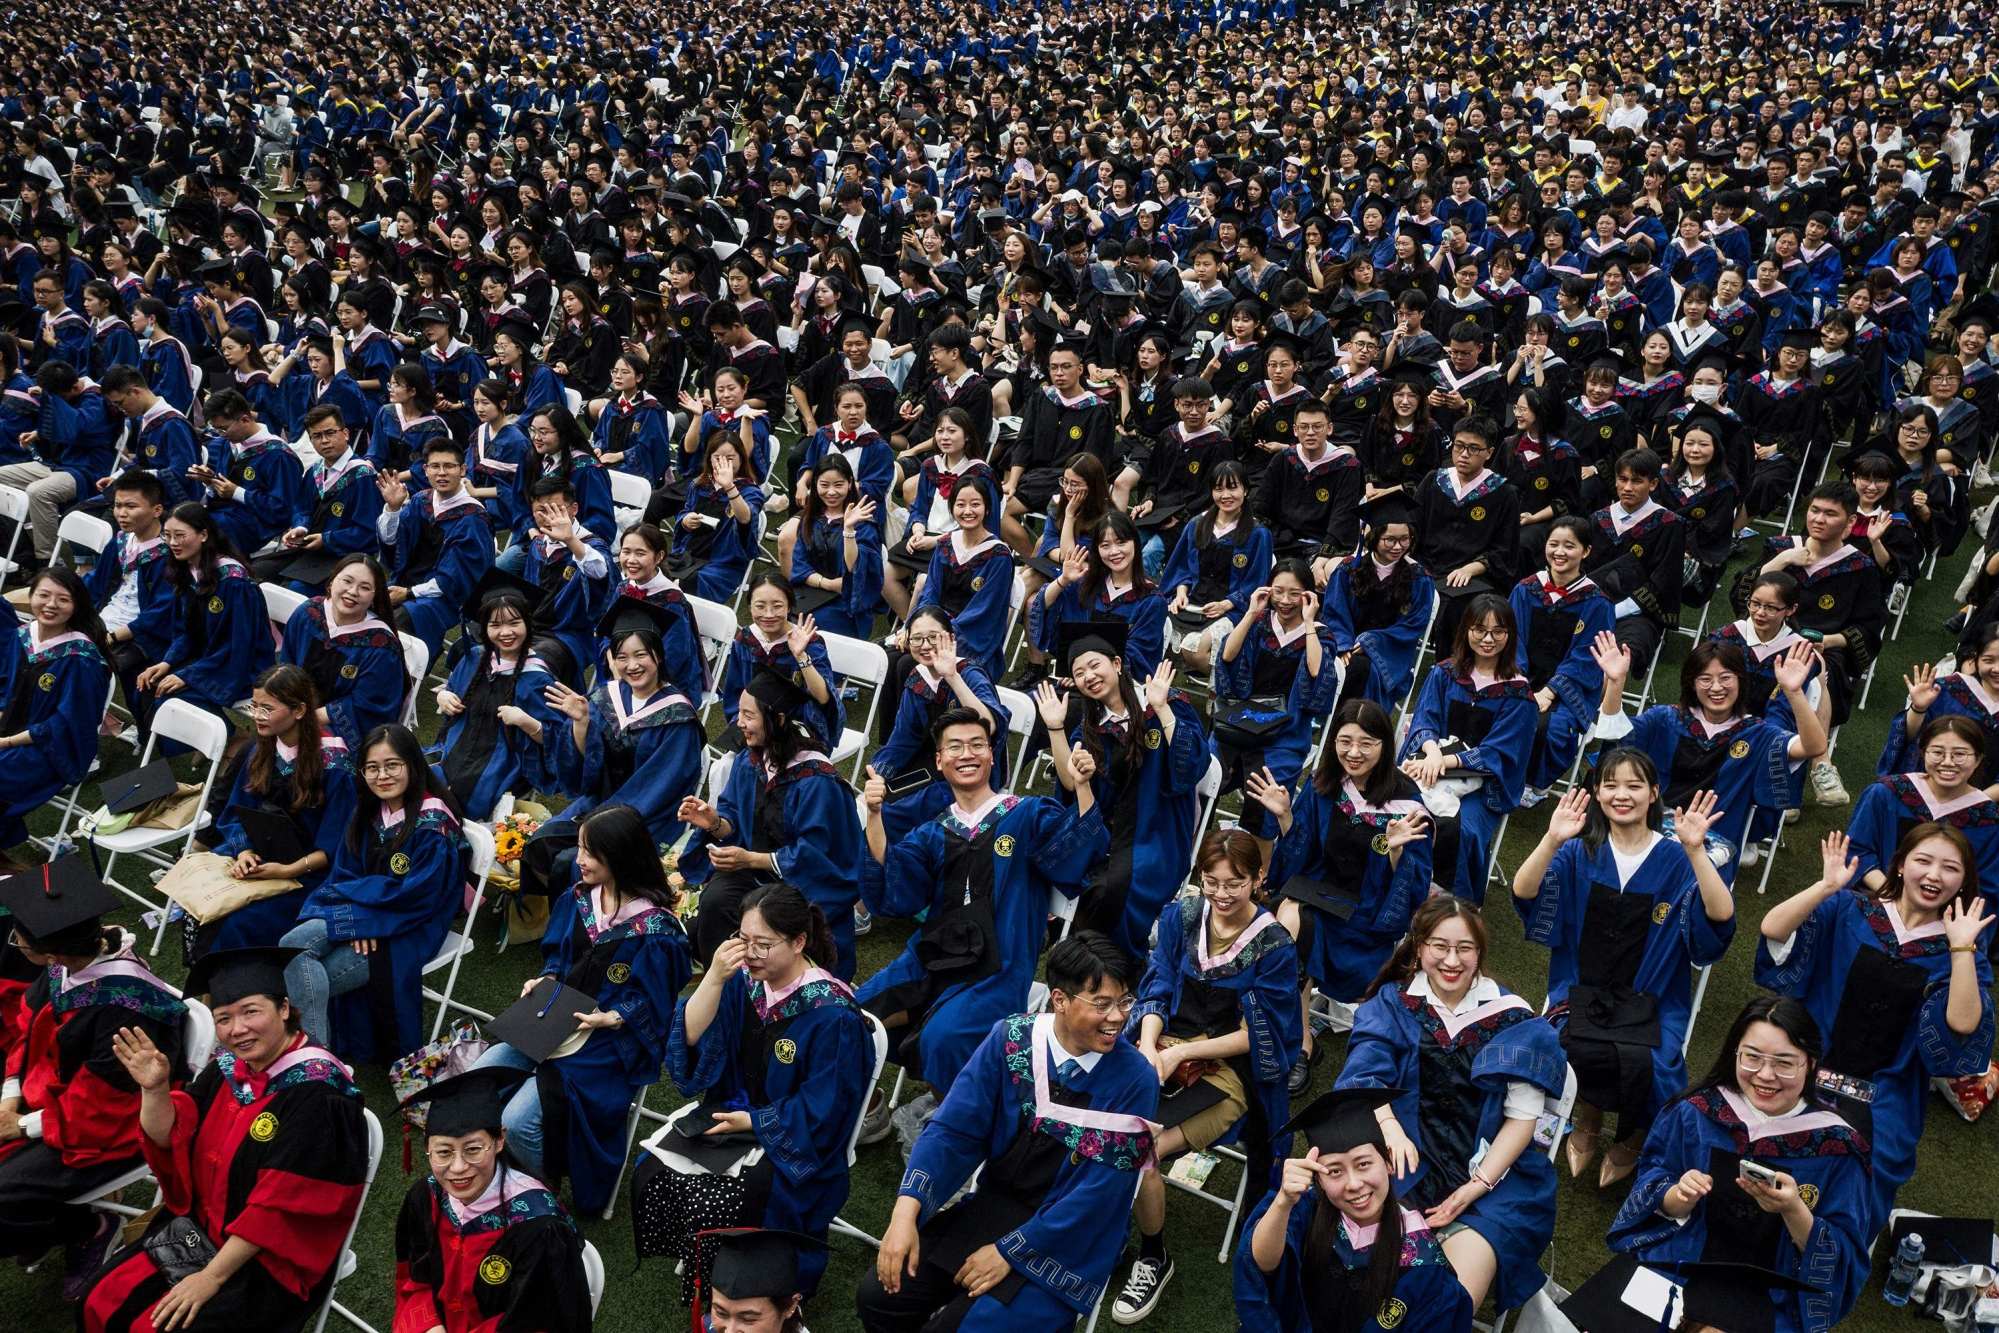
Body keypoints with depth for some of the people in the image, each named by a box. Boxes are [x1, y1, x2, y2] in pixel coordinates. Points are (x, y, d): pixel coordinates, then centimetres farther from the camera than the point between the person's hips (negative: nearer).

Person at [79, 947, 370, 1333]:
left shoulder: (315, 1095, -24)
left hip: (270, 1259, -7)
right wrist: (155, 1089, -18)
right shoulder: (231, 1068, -1)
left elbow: (279, 1205, -24)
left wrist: (210, 1278, -21)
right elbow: (168, 1139, 1)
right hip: (197, 1230, 7)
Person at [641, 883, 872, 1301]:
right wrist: (714, 978, -23)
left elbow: (820, 1111, -16)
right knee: (652, 1170, -14)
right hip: (733, 1108, 6)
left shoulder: (832, 1013, -20)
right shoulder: (745, 980, -3)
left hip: (793, 1140, -6)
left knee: (712, 1201, -25)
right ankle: (693, 1267, 9)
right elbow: (692, 1038, -10)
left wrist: (751, 1121, -15)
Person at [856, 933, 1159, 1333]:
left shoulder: (1135, 1079, -18)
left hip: (1068, 1241, -4)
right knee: (878, 1297, -6)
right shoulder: (1010, 1038, -10)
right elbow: (954, 1128, -10)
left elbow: (1097, 1195, -17)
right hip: (991, 1205, 4)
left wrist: (1008, 1253, -16)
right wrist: (906, 1211, -24)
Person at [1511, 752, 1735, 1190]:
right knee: (1573, 1052, -33)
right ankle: (1588, 1120, 4)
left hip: (1650, 1002, 0)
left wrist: (1695, 850, -27)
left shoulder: (1675, 860, 2)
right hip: (1582, 994, 0)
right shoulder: (1579, 853, 5)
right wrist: (1552, 841, -28)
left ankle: (1633, 1139, 5)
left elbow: (1720, 917, -15)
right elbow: (1523, 893, -12)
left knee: (1647, 1066, -31)